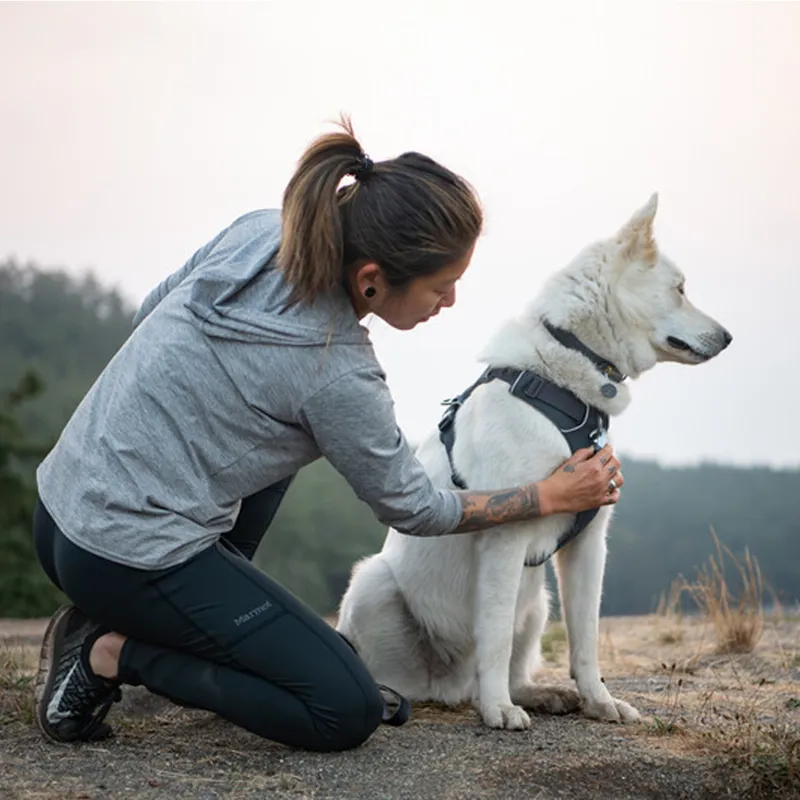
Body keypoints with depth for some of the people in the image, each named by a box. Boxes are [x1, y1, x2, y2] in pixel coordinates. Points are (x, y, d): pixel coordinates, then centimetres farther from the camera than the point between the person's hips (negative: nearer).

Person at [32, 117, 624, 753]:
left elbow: (151, 310, 15)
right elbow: (411, 509, -5)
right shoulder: (335, 371, -21)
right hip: (132, 555, -9)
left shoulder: (258, 231, -2)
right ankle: (113, 654, -3)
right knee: (350, 713, -7)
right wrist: (551, 497, 5)